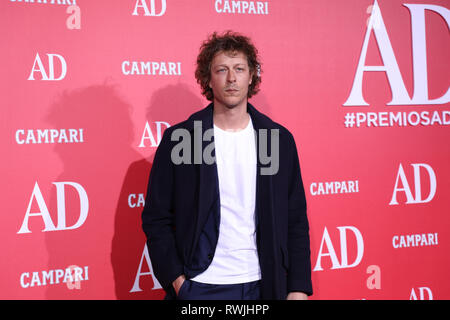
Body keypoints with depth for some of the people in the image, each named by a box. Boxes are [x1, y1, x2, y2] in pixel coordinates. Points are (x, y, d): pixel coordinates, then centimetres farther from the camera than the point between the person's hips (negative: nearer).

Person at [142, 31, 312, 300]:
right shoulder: (178, 139, -3)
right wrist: (176, 279, -9)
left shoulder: (280, 139, 3)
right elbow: (156, 219, -1)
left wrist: (299, 289, -1)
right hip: (198, 287, -2)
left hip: (260, 285, 2)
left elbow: (296, 221, 5)